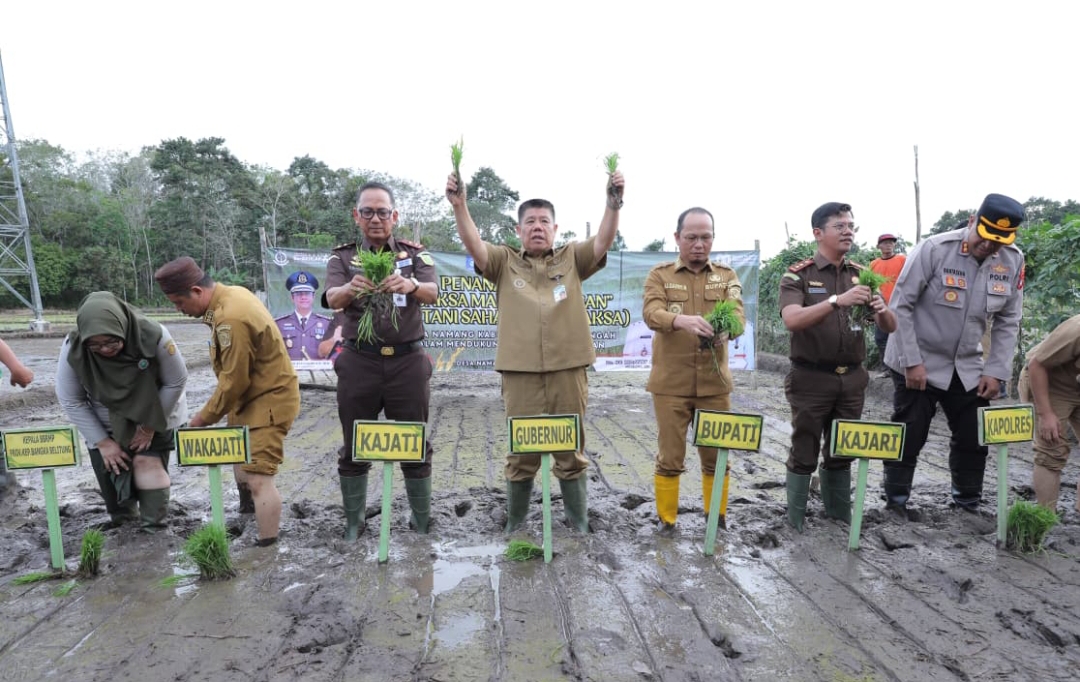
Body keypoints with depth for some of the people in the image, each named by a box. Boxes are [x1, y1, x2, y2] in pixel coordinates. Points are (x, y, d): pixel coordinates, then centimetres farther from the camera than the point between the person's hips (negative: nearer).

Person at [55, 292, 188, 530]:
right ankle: (121, 520, 24)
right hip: (106, 423, 2)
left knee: (148, 462, -13)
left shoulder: (153, 336, -32)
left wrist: (150, 425, -14)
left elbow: (176, 382, -18)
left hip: (154, 414, -2)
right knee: (108, 467, -1)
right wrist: (102, 441, -12)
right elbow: (70, 401, -13)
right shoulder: (73, 349, -26)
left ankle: (155, 529, -4)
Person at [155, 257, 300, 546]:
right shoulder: (230, 295, 4)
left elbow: (234, 382, -22)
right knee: (242, 469, 22)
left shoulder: (231, 319, -28)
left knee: (258, 478, -10)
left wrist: (205, 417, -9)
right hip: (251, 397, 11)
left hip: (267, 400, -11)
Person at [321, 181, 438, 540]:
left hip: (408, 361, 0)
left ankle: (422, 520, 23)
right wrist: (351, 288, -38)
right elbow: (332, 299, -13)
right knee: (354, 447, 9)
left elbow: (433, 294, -13)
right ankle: (353, 522, 25)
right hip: (358, 362, 1)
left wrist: (410, 285, -37)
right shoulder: (342, 257, 6)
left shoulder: (415, 254, 5)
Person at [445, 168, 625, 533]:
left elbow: (603, 241, -4)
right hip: (521, 372, 0)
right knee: (522, 453, 10)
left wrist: (613, 202, -20)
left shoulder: (572, 259, 10)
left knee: (571, 452, 12)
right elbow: (474, 246, -7)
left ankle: (579, 525, 26)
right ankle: (515, 526, 26)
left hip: (568, 370, 1)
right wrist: (459, 205, -21)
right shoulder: (504, 261, 9)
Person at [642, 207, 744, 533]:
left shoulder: (727, 275, 8)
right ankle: (666, 522, 21)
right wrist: (683, 320, -38)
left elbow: (738, 315, -7)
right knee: (670, 457, 5)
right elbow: (651, 313, -17)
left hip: (714, 383, 2)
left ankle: (717, 520, 29)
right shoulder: (659, 275, 1)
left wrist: (726, 329, -31)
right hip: (670, 383, -2)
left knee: (717, 454, 11)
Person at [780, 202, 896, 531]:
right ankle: (796, 521, 17)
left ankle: (840, 516, 31)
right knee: (804, 452, 4)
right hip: (811, 378, -5)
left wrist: (882, 310, -19)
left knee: (842, 451, 16)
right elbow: (792, 320, -24)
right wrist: (837, 301, -37)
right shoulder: (798, 275, -7)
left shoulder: (861, 275, 7)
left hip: (852, 378, 5)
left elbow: (890, 327, 5)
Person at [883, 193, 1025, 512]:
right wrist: (912, 361, -18)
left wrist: (996, 371, -3)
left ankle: (969, 504, 30)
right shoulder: (934, 248, -18)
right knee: (908, 440, 1)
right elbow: (901, 306, -16)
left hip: (968, 368, 5)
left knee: (974, 438, 12)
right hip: (918, 364, -5)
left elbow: (1008, 322, 4)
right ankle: (895, 505, 16)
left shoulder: (1013, 261, -4)